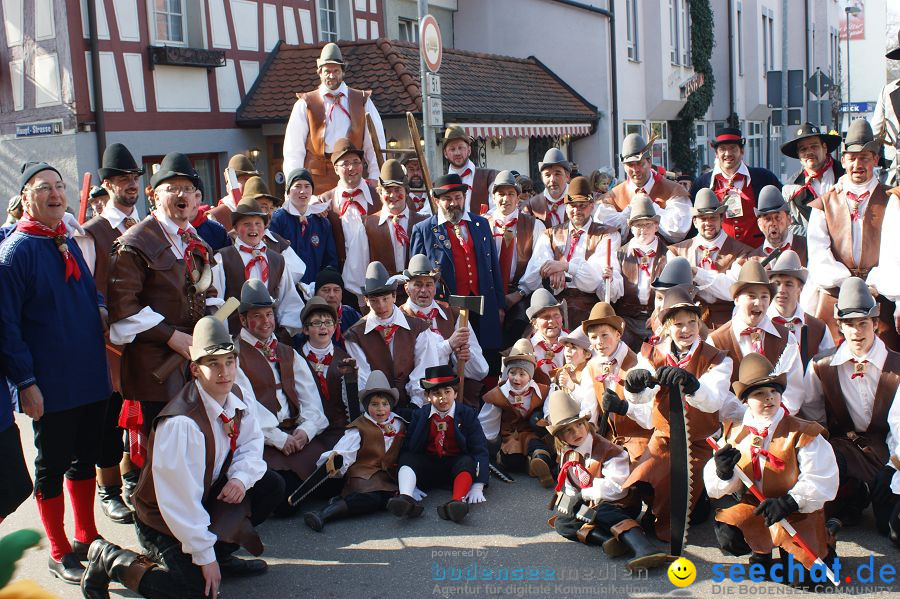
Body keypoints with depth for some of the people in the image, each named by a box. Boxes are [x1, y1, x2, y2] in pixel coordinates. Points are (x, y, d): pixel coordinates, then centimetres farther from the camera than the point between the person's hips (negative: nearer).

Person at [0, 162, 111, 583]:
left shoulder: (69, 243, 10)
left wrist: (99, 308, 3)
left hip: (90, 378, 7)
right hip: (52, 387, -7)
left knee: (86, 457, 17)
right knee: (52, 467, 7)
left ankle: (87, 537, 33)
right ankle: (60, 554, 20)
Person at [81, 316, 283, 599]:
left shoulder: (236, 398, -8)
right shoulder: (181, 424, -33)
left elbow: (251, 442, 7)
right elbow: (179, 502, -29)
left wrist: (241, 476, -16)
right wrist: (205, 556, -22)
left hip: (208, 497, 8)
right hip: (163, 520, -8)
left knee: (270, 485, -3)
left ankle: (221, 552, 10)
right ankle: (111, 559, 0)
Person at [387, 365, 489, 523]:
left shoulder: (467, 415, -4)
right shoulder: (419, 415, 1)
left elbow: (479, 450, -9)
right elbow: (407, 448, -2)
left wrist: (478, 486, -20)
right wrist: (410, 483, -17)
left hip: (456, 465, -2)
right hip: (427, 466, 2)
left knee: (468, 461, -32)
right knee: (407, 458, -23)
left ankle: (456, 502, -55)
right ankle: (406, 498, -49)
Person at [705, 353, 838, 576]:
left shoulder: (802, 433, -9)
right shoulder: (734, 433, 2)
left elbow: (822, 481, -16)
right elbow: (715, 488, 1)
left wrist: (789, 502, -29)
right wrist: (723, 473, -23)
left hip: (797, 513, -3)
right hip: (753, 506, 3)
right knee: (728, 538, -24)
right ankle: (761, 547, 12)